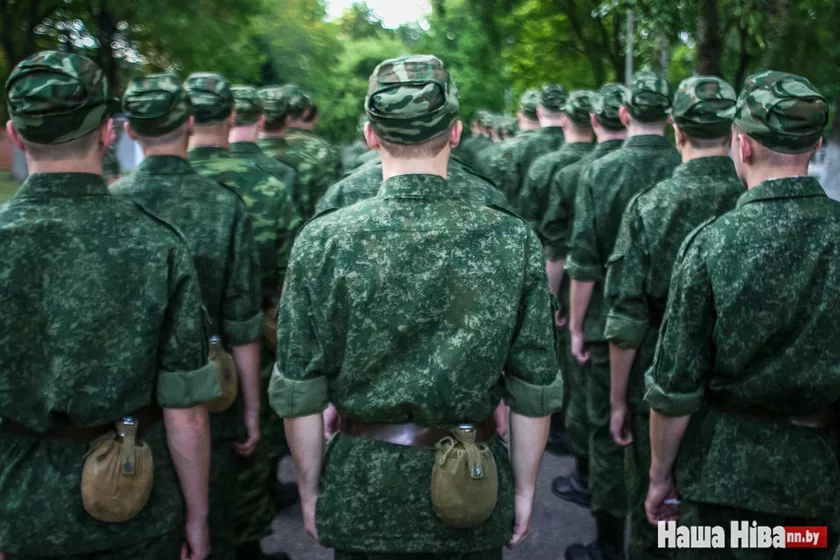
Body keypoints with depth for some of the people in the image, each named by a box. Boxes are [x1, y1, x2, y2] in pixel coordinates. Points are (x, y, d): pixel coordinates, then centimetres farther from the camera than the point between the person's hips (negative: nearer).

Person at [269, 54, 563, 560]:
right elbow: (534, 393, -6)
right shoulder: (513, 240, -11)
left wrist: (310, 488, 7)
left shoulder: (323, 239, -13)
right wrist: (524, 489, 7)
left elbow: (300, 394, -8)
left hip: (361, 492, 0)